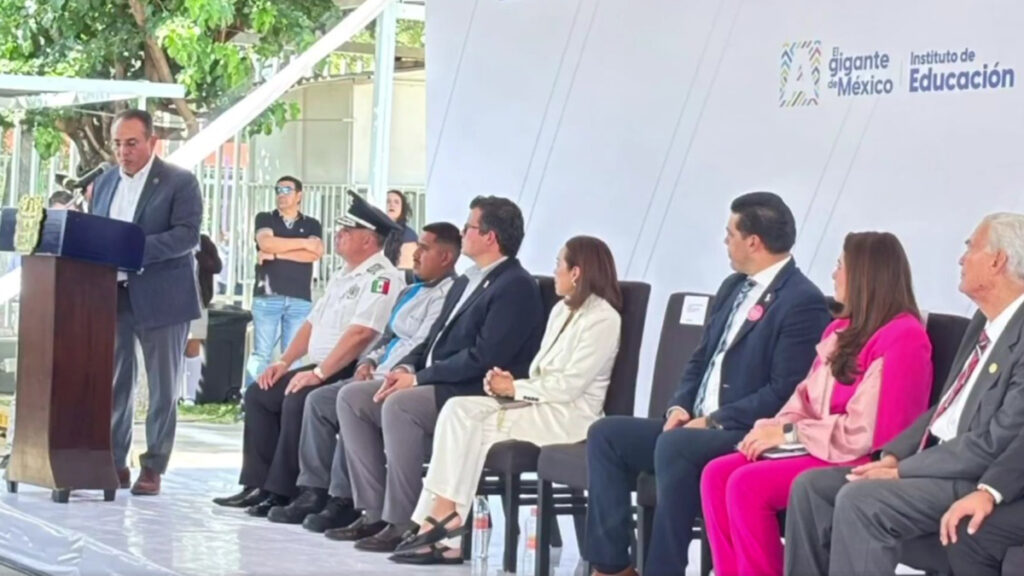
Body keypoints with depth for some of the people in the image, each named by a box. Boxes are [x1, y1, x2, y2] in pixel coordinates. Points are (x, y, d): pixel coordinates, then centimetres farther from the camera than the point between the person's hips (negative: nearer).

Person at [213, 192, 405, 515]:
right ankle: (258, 485, 4)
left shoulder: (380, 277, -14)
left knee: (297, 402, -30)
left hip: (350, 374, -11)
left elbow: (360, 333, -24)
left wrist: (319, 373, -24)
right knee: (258, 395, 6)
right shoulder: (343, 277, 20)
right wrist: (285, 362, 10)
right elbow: (313, 322, 23)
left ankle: (282, 493, -20)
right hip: (321, 370, 11)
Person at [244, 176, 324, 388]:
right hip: (267, 296, -1)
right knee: (261, 354, -5)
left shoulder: (312, 225, 14)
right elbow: (265, 243, -9)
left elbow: (315, 253, -4)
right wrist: (303, 243, -4)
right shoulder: (265, 219, 12)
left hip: (300, 299, 1)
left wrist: (276, 253, -7)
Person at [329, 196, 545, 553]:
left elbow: (483, 358, -21)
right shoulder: (466, 282, 20)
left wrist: (418, 378, -18)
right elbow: (435, 339, 23)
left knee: (399, 406, -33)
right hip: (433, 385, 10)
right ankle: (374, 512, -4)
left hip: (479, 396, -10)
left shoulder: (516, 287, -12)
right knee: (352, 397, 0)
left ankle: (401, 523, -26)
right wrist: (407, 367, 1)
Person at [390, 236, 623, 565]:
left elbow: (569, 386, -17)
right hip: (539, 404, 8)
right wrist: (510, 383, -4)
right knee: (459, 409, -14)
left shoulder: (602, 319, -10)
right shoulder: (562, 310, 19)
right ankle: (439, 516, -22)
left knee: (474, 429, -23)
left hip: (568, 416, -8)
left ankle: (445, 513, -14)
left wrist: (514, 388, -11)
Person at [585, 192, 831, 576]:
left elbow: (785, 392, -19)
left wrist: (715, 421, -18)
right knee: (606, 434, -4)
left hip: (747, 436, -9)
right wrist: (680, 406, 2)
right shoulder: (734, 287, 17)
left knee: (674, 445, -35)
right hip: (697, 425, 10)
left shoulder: (802, 302, -13)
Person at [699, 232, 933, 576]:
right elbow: (807, 397, 16)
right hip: (818, 449, 9)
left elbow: (866, 430, -19)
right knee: (717, 475, -11)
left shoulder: (902, 337, -13)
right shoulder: (842, 330, 18)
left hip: (860, 463, -9)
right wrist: (775, 427, -5)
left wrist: (789, 434, -15)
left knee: (748, 484, -25)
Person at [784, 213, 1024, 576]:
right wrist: (893, 455, 3)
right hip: (939, 461, 10)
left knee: (859, 501, -29)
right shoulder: (985, 322, 14)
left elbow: (995, 444, -21)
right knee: (811, 487, -1)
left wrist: (902, 471, -15)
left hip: (979, 483, -10)